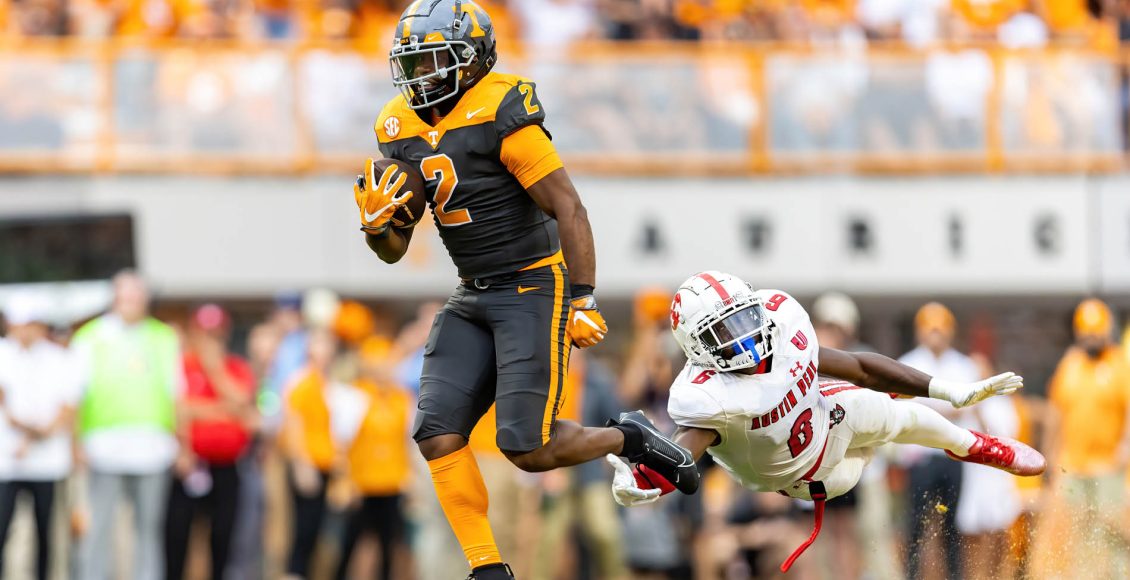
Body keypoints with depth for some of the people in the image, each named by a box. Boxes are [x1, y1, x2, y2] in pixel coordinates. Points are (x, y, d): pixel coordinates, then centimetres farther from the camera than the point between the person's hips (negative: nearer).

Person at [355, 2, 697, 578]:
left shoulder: (501, 116, -17)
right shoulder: (401, 131, 6)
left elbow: (570, 212, -16)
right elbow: (395, 250, 13)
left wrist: (582, 302, -18)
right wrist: (376, 223, -10)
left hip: (534, 287, -7)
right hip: (472, 299, 7)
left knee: (528, 449, -13)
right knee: (438, 436, -7)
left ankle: (627, 438, 16)